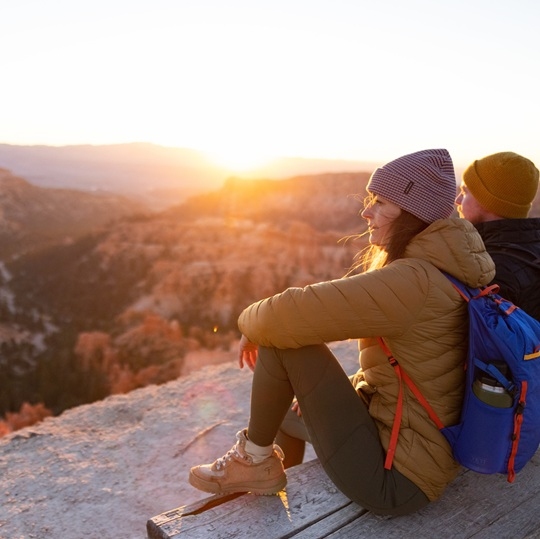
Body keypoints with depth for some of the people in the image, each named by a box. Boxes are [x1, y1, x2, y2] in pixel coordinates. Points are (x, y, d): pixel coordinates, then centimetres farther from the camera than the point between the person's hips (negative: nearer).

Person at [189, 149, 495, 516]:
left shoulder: (413, 281, -27)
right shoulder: (438, 266, 3)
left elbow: (291, 314, -28)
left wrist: (251, 322, -6)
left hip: (396, 477, -9)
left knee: (283, 336, -15)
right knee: (286, 413, 22)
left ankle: (256, 461, 5)